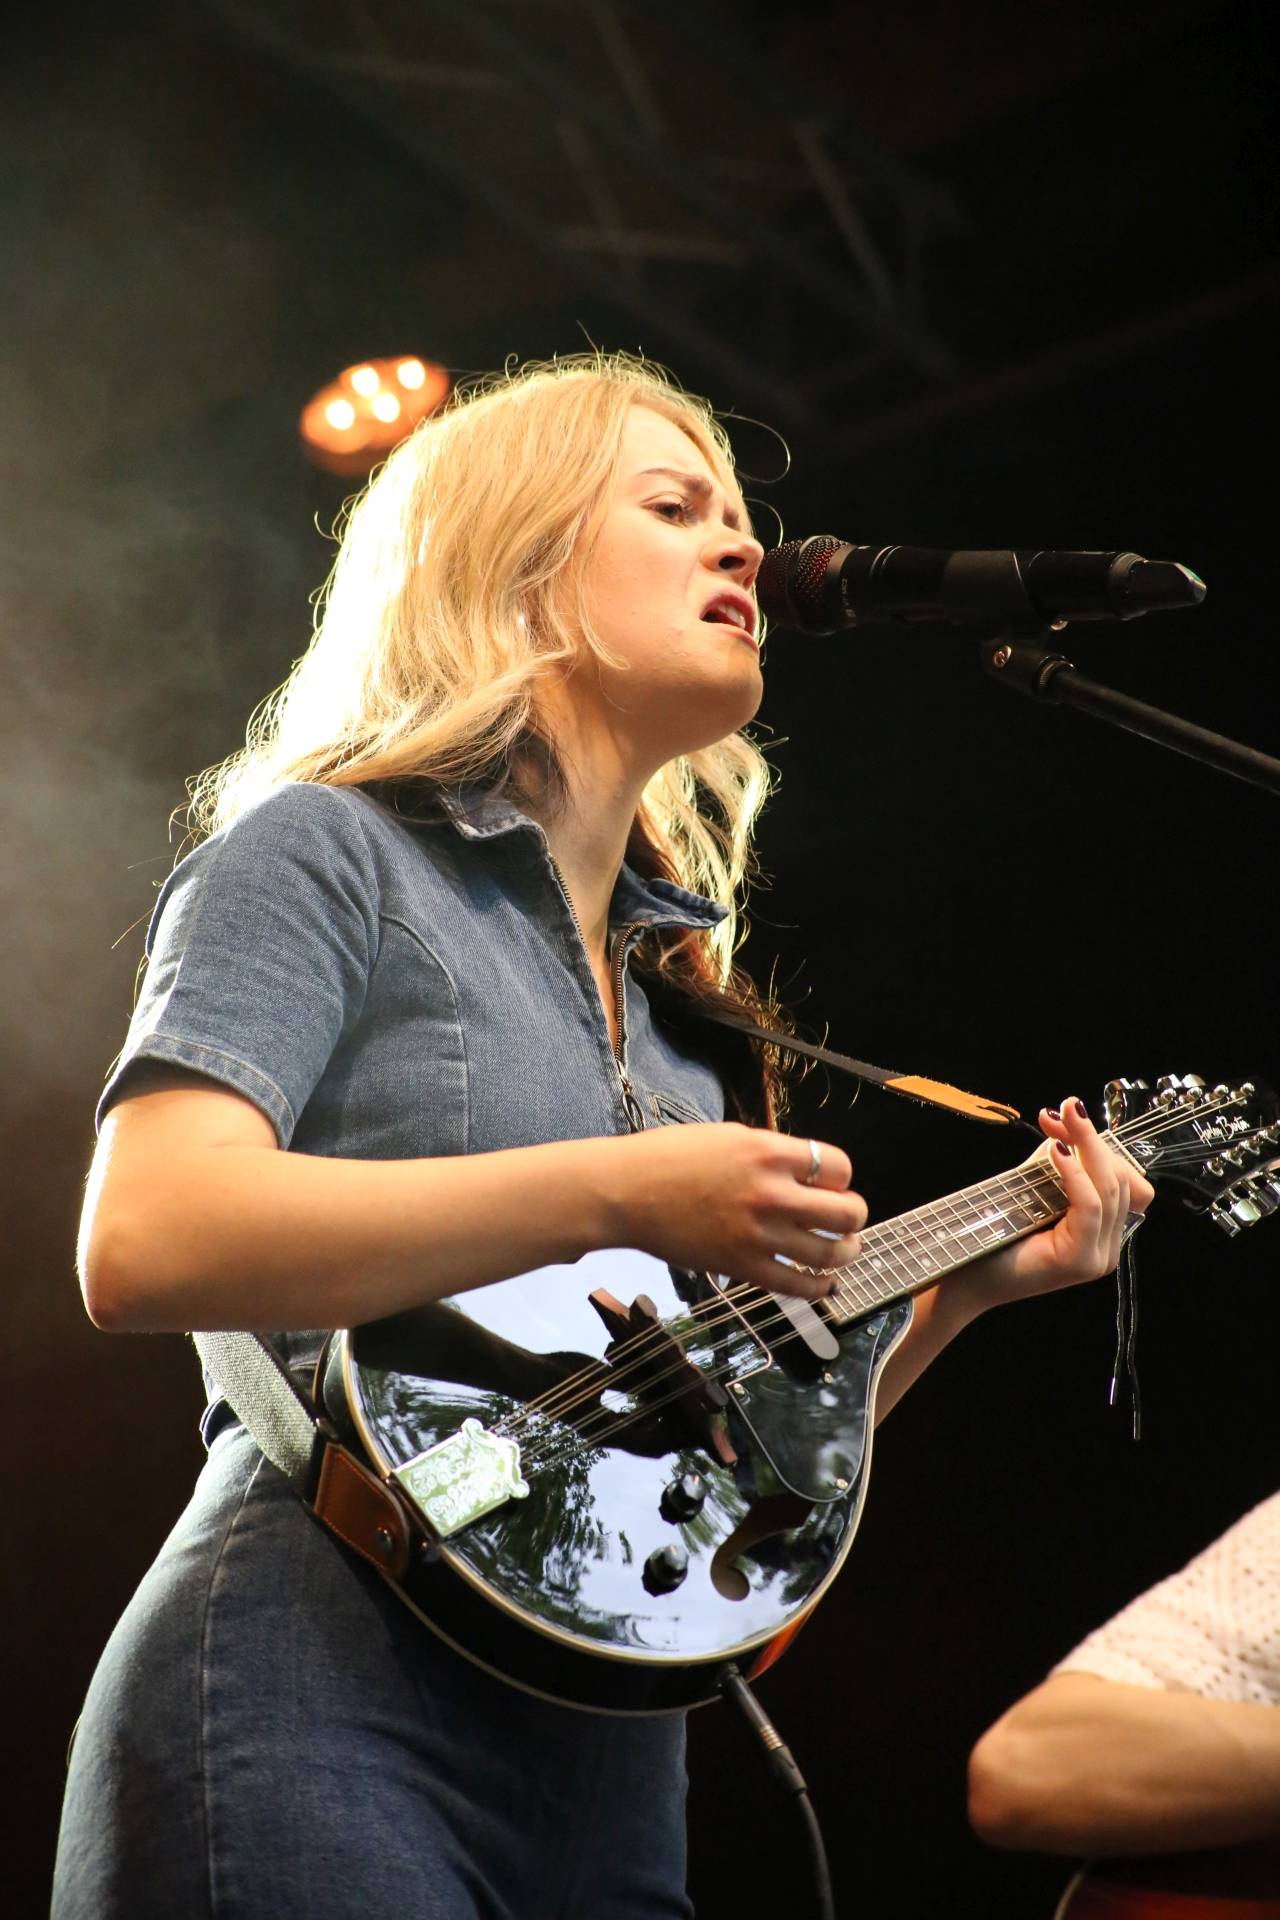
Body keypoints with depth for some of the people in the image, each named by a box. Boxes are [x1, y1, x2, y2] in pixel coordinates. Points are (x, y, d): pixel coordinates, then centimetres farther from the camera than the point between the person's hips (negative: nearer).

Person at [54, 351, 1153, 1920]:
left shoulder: (674, 980, 19)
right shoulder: (328, 852, -2)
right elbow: (140, 1245, -18)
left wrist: (960, 1287, 8)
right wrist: (617, 1193, -20)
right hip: (314, 1724, -7)